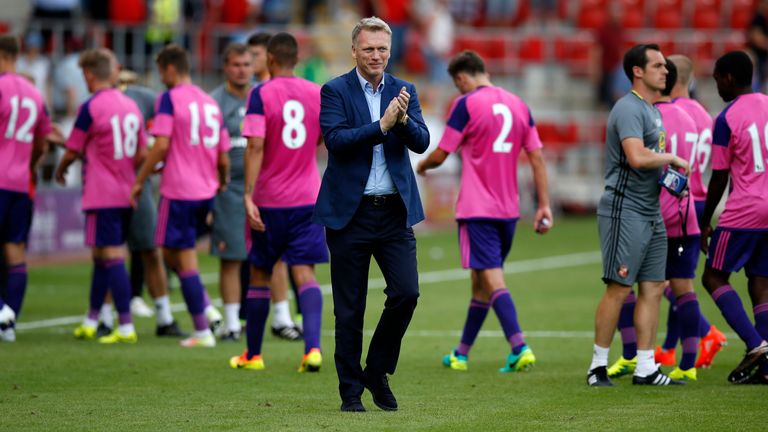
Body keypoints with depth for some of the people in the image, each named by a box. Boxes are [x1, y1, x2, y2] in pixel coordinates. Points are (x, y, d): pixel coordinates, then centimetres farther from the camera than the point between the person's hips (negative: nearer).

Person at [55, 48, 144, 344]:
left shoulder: (90, 107, -12)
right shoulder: (131, 106, 8)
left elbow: (72, 152, -4)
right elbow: (142, 154, 11)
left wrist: (60, 172, 16)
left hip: (102, 196, -7)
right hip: (126, 194, 7)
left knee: (112, 258, -7)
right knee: (101, 256, 17)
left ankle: (126, 327, -11)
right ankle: (90, 322, 25)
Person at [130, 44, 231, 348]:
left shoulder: (170, 98, -7)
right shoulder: (210, 102, 13)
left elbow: (161, 145, -16)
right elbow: (224, 157, 13)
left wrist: (140, 180, -9)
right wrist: (222, 184, 28)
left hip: (178, 190, -7)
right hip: (206, 192, 7)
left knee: (185, 260, -1)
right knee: (172, 252, 21)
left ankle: (202, 331, -2)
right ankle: (206, 308, 6)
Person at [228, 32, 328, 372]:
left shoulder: (261, 95, -9)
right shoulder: (317, 94, 2)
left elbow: (255, 146, -18)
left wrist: (248, 195, -20)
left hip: (269, 202, -2)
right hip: (308, 200, 2)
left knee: (260, 275, 11)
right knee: (305, 273, -2)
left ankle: (253, 354, 21)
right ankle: (312, 347, -22)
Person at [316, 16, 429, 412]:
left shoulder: (404, 92, 9)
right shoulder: (335, 91, -2)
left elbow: (421, 143, -2)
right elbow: (335, 139, -16)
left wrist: (403, 119, -21)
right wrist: (382, 125, -24)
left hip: (395, 212, 3)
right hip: (351, 212, -3)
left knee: (406, 293, -8)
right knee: (349, 309, 2)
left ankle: (377, 372, 12)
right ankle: (350, 390, 12)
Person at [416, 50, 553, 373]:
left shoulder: (467, 104, -8)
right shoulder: (518, 104, 9)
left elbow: (440, 155, -4)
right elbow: (537, 157, 7)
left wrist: (422, 166, 18)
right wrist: (544, 206, 8)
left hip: (477, 209, -7)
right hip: (509, 209, 7)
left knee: (492, 279, -12)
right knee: (482, 282, 15)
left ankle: (519, 347, -27)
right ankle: (461, 353, 24)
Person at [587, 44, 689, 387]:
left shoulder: (652, 111, 19)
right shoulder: (629, 108, -13)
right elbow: (637, 157, -28)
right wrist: (672, 158, -12)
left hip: (651, 213, 10)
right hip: (625, 210, -10)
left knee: (653, 288, 7)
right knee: (618, 289, -8)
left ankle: (645, 368, 9)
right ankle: (598, 365, 0)